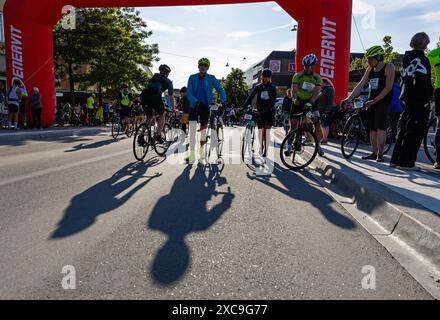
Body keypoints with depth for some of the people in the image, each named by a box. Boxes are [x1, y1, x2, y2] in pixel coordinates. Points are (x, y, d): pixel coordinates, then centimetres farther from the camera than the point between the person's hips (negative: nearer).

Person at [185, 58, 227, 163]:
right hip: (194, 106, 0)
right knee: (192, 129, -13)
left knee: (204, 129, 8)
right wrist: (196, 101, -24)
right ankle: (192, 155, -13)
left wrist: (223, 100, -17)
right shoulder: (192, 78, 1)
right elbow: (189, 93, -6)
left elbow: (220, 90, 1)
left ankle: (201, 149, 32)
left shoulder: (211, 78, 2)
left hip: (206, 106, 1)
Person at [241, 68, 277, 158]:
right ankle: (261, 146, 27)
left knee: (267, 131, -7)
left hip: (269, 111, -1)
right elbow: (250, 97, -6)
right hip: (260, 112, 1)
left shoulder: (272, 87, 0)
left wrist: (267, 109, -25)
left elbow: (273, 100, -9)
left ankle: (266, 150, -1)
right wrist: (243, 107, -19)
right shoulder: (258, 87, 3)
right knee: (261, 130, 1)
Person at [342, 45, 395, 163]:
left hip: (383, 102, -6)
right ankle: (374, 153, 14)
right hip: (371, 102, 6)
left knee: (380, 127, -14)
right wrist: (349, 98, -2)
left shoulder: (389, 67, -6)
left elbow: (388, 87, -14)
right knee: (371, 128, 5)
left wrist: (374, 101, -18)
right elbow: (360, 85, 9)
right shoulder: (370, 69, 13)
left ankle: (380, 154, -12)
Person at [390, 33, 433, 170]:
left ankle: (396, 160, 15)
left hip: (407, 99, 9)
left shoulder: (406, 59, 16)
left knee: (405, 130, 13)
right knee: (415, 132, -5)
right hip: (419, 101, -9)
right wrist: (427, 99, -15)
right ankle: (406, 162, -5)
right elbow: (423, 83, -18)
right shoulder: (421, 59, -11)